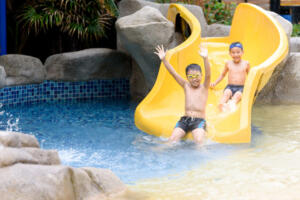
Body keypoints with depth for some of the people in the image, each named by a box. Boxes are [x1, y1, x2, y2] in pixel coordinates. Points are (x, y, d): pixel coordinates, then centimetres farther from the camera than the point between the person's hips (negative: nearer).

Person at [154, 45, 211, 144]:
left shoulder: (204, 87, 3)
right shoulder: (186, 86, 12)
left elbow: (208, 74, -16)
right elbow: (173, 73, 4)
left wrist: (205, 58, -34)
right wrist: (164, 59, -10)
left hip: (199, 120, -3)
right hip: (185, 119, 3)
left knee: (199, 141, -29)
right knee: (172, 140, -18)